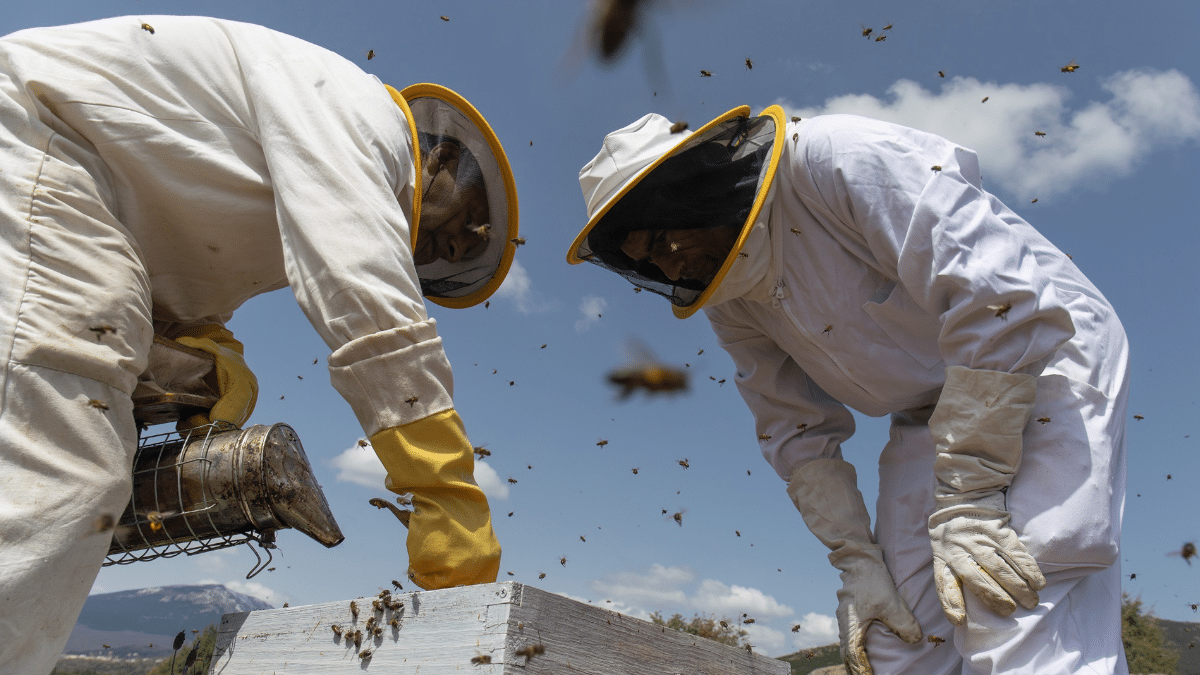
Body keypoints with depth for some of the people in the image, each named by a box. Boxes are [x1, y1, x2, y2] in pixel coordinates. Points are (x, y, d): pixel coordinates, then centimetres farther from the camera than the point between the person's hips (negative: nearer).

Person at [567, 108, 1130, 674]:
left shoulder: (839, 158, -23)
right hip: (932, 413, 7)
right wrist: (856, 558, -2)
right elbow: (798, 435, 7)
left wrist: (968, 499, -27)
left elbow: (997, 292, -29)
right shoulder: (727, 301, 1)